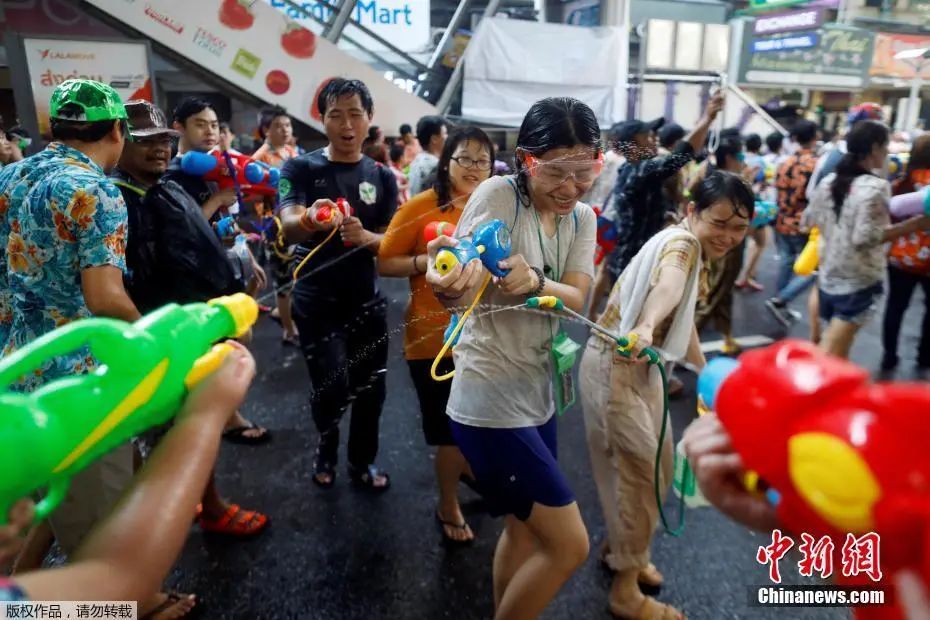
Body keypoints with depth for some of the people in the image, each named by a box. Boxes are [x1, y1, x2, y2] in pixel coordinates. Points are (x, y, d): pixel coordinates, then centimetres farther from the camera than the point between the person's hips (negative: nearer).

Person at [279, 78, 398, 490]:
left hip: (366, 300, 3)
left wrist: (365, 236, -22)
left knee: (370, 387, 11)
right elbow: (288, 226, -23)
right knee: (333, 387, -11)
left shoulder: (383, 177, 4)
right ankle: (326, 446, 24)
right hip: (316, 301, -3)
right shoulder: (301, 168, -6)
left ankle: (363, 461, 36)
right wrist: (310, 219, -46)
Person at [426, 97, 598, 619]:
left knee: (526, 533, 23)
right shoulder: (499, 194, -15)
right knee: (570, 545, 0)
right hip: (491, 399, -7)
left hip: (539, 394, 8)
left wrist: (533, 282, -32)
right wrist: (450, 283, -49)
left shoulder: (582, 217, 4)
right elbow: (463, 291, -25)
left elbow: (577, 299, -11)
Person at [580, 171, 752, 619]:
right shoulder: (681, 241, -20)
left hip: (643, 367, 10)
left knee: (657, 467, 19)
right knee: (640, 472, 0)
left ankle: (620, 548, 41)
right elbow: (668, 285, -46)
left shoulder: (697, 255, 10)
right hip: (614, 368, -10)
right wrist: (645, 327, -66)